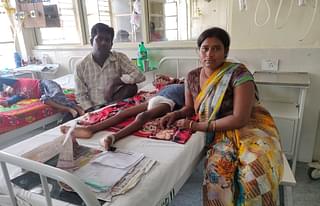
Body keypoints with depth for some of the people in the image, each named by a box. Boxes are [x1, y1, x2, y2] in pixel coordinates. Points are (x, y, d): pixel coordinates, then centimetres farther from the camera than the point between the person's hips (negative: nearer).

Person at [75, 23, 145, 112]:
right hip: (95, 109, -1)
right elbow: (81, 95, 0)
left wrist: (114, 82, -20)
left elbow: (139, 76, -14)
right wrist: (92, 111, -15)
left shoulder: (119, 58, -3)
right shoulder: (81, 67, -1)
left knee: (131, 87, -23)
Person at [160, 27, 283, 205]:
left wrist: (197, 126, -19)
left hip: (250, 129, -3)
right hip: (222, 134, 3)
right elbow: (190, 108, 17)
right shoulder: (192, 77, 2)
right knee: (217, 171, -27)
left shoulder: (239, 73, -15)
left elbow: (240, 119, -21)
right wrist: (176, 114, -6)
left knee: (255, 172, -31)